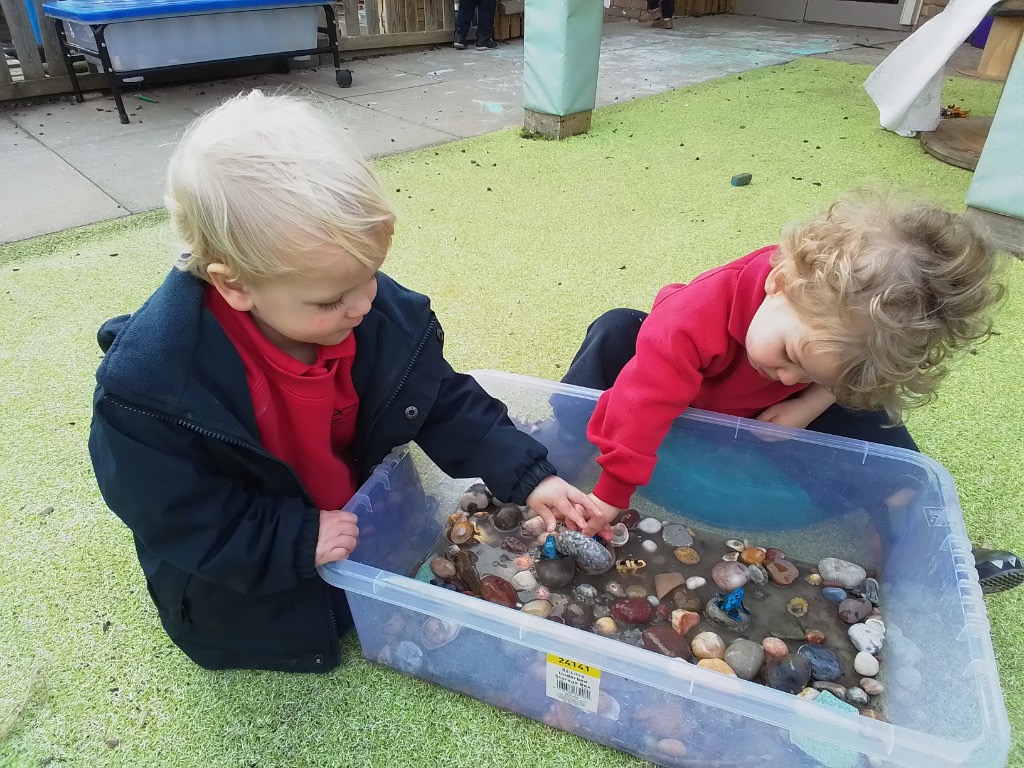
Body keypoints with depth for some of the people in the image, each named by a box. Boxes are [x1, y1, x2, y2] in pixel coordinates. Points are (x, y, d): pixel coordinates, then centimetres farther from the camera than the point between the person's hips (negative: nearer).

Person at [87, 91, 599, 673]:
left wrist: (528, 476, -18)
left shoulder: (387, 312, -22)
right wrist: (298, 541, -28)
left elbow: (446, 403, -9)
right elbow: (174, 516, -20)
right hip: (243, 572, -3)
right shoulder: (149, 383, -31)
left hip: (360, 510, 4)